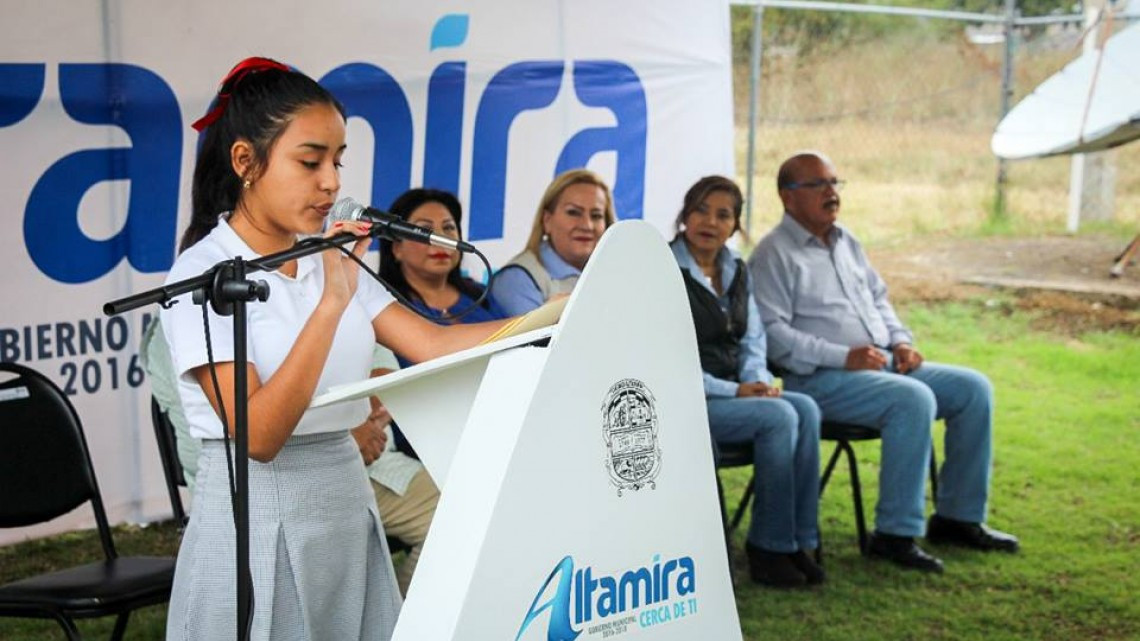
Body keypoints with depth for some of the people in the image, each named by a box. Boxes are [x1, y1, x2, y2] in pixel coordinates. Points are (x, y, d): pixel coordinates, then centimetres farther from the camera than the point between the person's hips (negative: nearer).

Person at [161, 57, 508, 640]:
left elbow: (436, 345, 2)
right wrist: (332, 303, -26)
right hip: (259, 519, -6)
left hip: (350, 507, 6)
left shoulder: (327, 261, 8)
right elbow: (257, 434, -21)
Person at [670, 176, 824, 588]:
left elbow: (752, 342, 18)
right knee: (777, 416, -27)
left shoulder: (736, 272, 16)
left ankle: (799, 541, -18)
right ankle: (769, 548, -17)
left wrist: (758, 381, -5)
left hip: (734, 392, 7)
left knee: (805, 409, -21)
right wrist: (733, 390, -17)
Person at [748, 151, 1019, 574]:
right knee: (913, 399, -32)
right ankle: (895, 534, -26)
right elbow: (771, 332, -17)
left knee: (973, 389, -3)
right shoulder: (774, 255, -7)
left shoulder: (846, 242, 20)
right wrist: (843, 357, -22)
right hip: (820, 379, -9)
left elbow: (878, 298, 29)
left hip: (884, 364, 9)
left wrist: (900, 341, 8)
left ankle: (957, 517, 4)